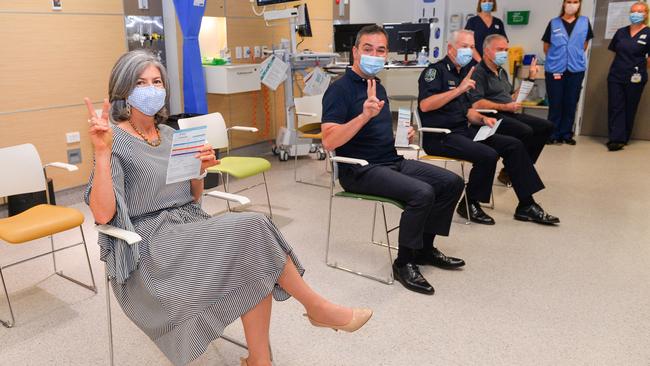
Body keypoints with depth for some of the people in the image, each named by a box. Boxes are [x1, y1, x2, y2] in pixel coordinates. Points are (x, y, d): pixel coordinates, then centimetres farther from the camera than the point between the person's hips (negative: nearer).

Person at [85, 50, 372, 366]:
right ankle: (317, 308, -6)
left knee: (255, 264, -22)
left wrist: (200, 170, -4)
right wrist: (102, 152, -27)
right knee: (251, 231, -24)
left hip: (187, 228, 7)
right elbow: (103, 214, -18)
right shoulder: (116, 140, -8)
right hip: (147, 246, -7)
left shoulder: (169, 135, 13)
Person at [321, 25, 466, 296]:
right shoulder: (340, 89, -12)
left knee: (452, 182, 2)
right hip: (360, 170, -9)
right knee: (422, 193, -28)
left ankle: (424, 247, 15)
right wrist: (364, 114, -34)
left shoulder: (378, 87, 15)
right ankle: (404, 263, -8)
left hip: (392, 161, 9)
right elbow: (329, 142, -23)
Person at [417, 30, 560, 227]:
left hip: (462, 131, 9)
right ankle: (469, 205, -5)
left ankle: (526, 206, 6)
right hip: (440, 136, -9)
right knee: (488, 155, -28)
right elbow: (424, 105, -23)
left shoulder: (463, 73, 19)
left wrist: (482, 119, 3)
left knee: (514, 145, 0)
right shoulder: (435, 70, -7)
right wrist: (458, 90, -22)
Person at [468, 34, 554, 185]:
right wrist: (504, 107, -17)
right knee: (525, 132, -29)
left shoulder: (501, 72, 22)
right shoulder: (479, 72, -8)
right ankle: (508, 173, -11)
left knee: (546, 127, 1)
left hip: (508, 114, 10)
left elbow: (512, 97, 25)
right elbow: (476, 104, -20)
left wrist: (530, 78, 21)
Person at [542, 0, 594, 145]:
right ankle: (553, 134, 10)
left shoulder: (585, 22, 5)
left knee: (571, 103, 6)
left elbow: (584, 45, 15)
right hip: (555, 70, -2)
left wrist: (576, 57, 9)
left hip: (576, 70, 2)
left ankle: (566, 134, 15)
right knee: (555, 104, 2)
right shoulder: (553, 23, 0)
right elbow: (546, 47, 7)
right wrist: (555, 59, 5)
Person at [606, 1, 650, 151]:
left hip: (635, 79, -3)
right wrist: (622, 65, 10)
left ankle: (622, 139, 9)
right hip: (615, 76, 3)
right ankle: (617, 139, -4)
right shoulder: (621, 32, 9)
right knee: (615, 107, -4)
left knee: (629, 109, 5)